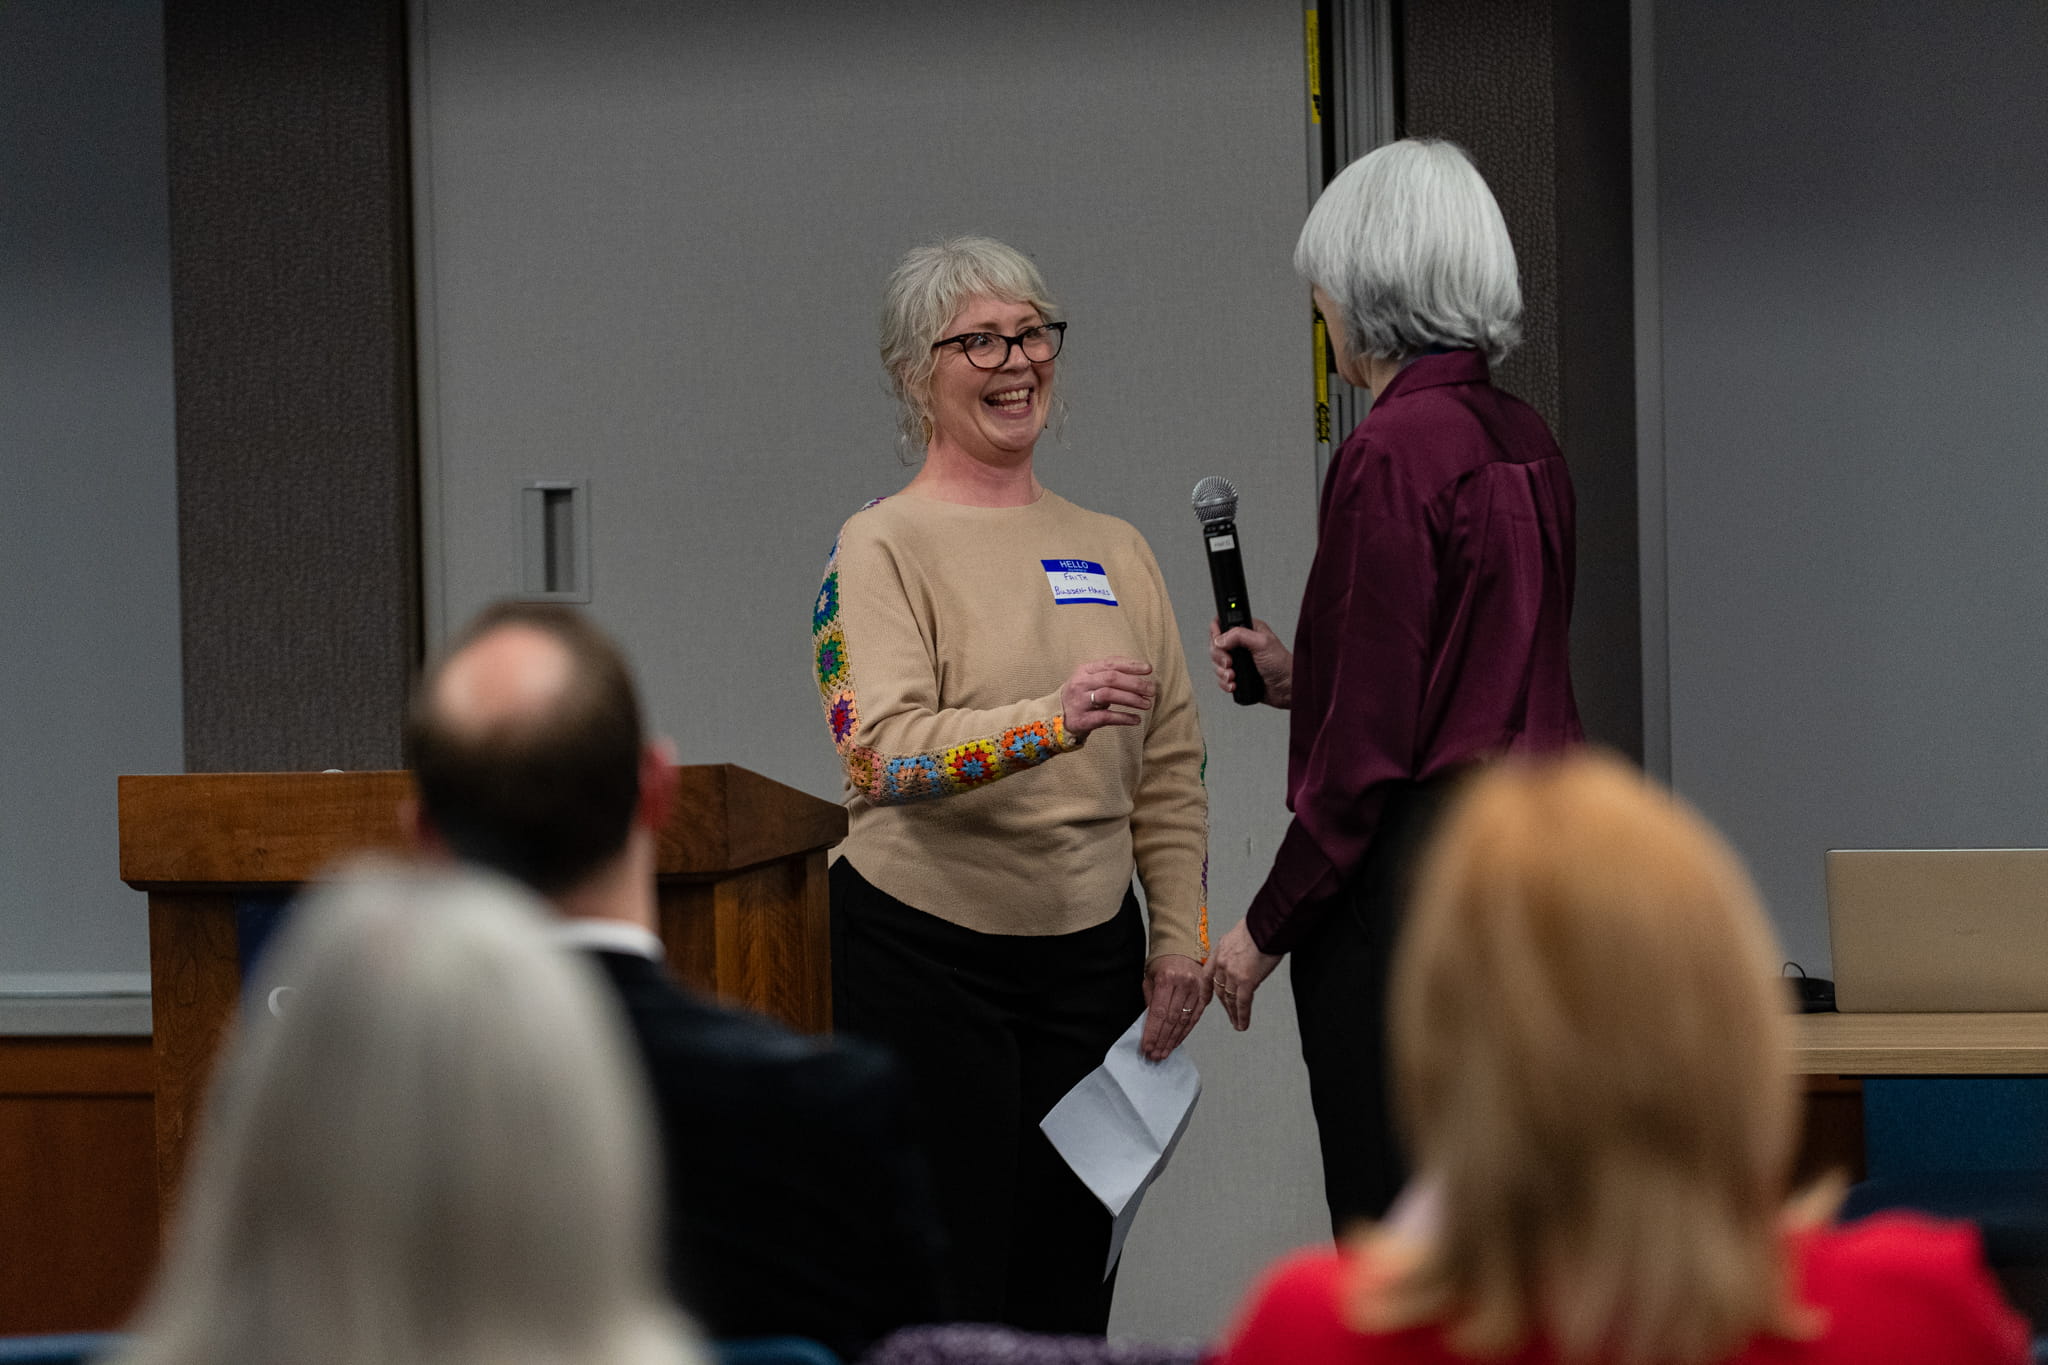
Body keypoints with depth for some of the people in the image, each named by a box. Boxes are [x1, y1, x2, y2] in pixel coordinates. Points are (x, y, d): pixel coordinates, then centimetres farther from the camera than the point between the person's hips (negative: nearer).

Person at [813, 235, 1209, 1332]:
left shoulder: (1114, 550, 12)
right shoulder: (882, 546, -6)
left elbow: (1170, 767, 14)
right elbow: (881, 750, -21)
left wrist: (1179, 935, 3)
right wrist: (1055, 718, -34)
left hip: (1088, 953, 5)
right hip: (925, 949, -5)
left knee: (1070, 1284, 6)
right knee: (948, 1289, -4)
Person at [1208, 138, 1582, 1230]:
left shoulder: (1391, 454, -15)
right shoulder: (1523, 442, 10)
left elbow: (1370, 740, -16)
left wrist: (1268, 925, -9)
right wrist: (1302, 678, 20)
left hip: (1411, 879, -9)